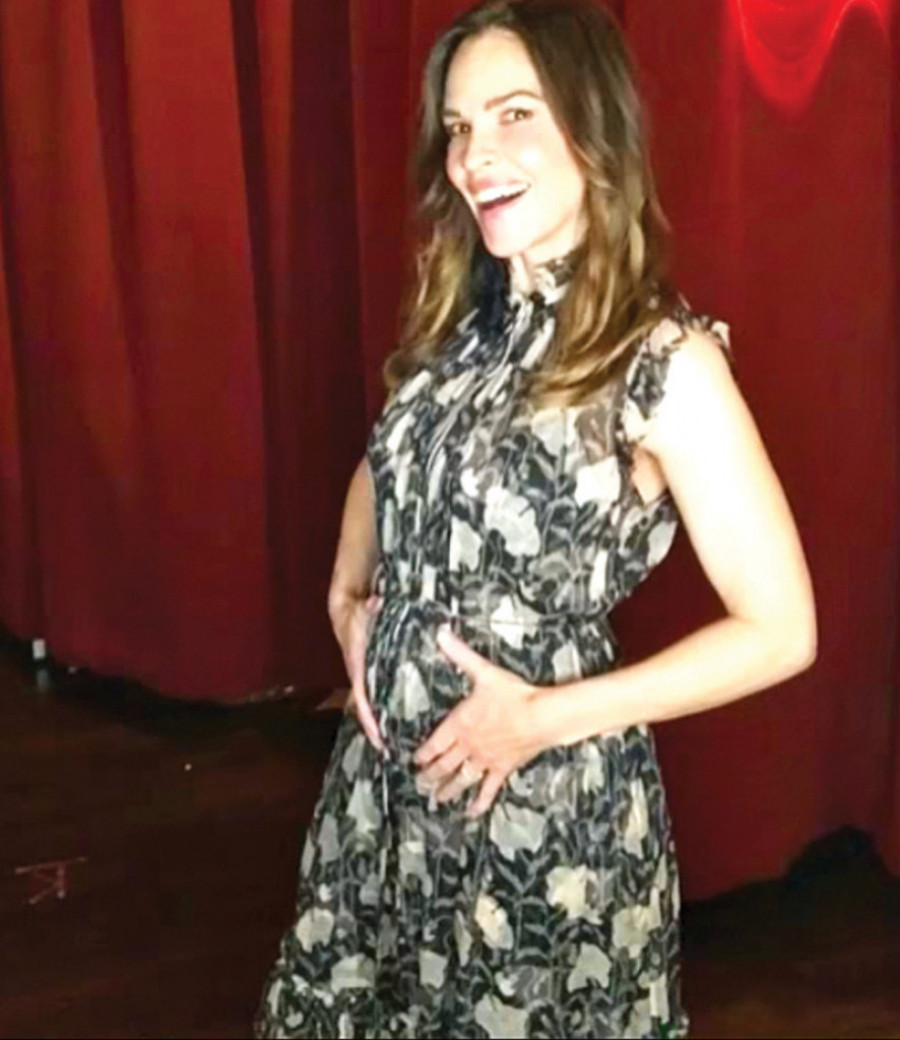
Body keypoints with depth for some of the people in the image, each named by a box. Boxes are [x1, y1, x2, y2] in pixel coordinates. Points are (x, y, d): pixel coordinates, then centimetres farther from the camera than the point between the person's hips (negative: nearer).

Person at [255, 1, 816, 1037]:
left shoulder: (667, 360, -18)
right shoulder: (461, 320, 1)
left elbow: (780, 631, -17)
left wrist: (545, 718, -18)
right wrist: (348, 596, 2)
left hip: (550, 798, -6)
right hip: (389, 771, 6)